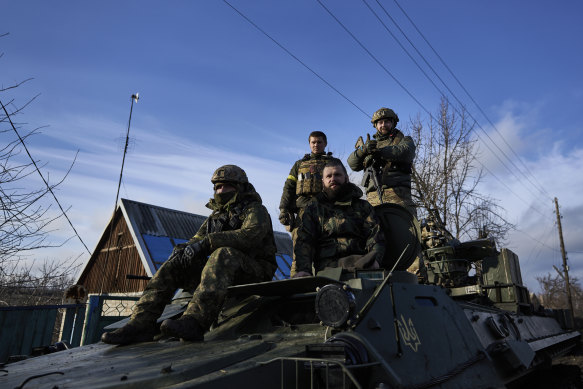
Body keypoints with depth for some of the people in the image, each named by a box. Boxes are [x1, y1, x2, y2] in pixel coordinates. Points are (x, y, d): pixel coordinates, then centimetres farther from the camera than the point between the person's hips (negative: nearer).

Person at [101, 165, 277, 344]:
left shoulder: (255, 210, -1)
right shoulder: (216, 216, 21)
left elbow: (251, 235, -23)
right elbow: (197, 240, 14)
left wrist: (207, 242, -28)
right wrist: (183, 248, -12)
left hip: (254, 271, -7)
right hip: (221, 270, 7)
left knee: (223, 254, -37)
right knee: (174, 265, -7)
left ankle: (193, 322, -51)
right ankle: (141, 323, -15)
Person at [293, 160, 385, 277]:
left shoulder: (363, 206, 22)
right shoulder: (312, 209, 20)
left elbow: (375, 236, 8)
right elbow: (304, 241, 7)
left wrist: (375, 260, -16)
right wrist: (304, 269, -13)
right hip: (327, 264, -1)